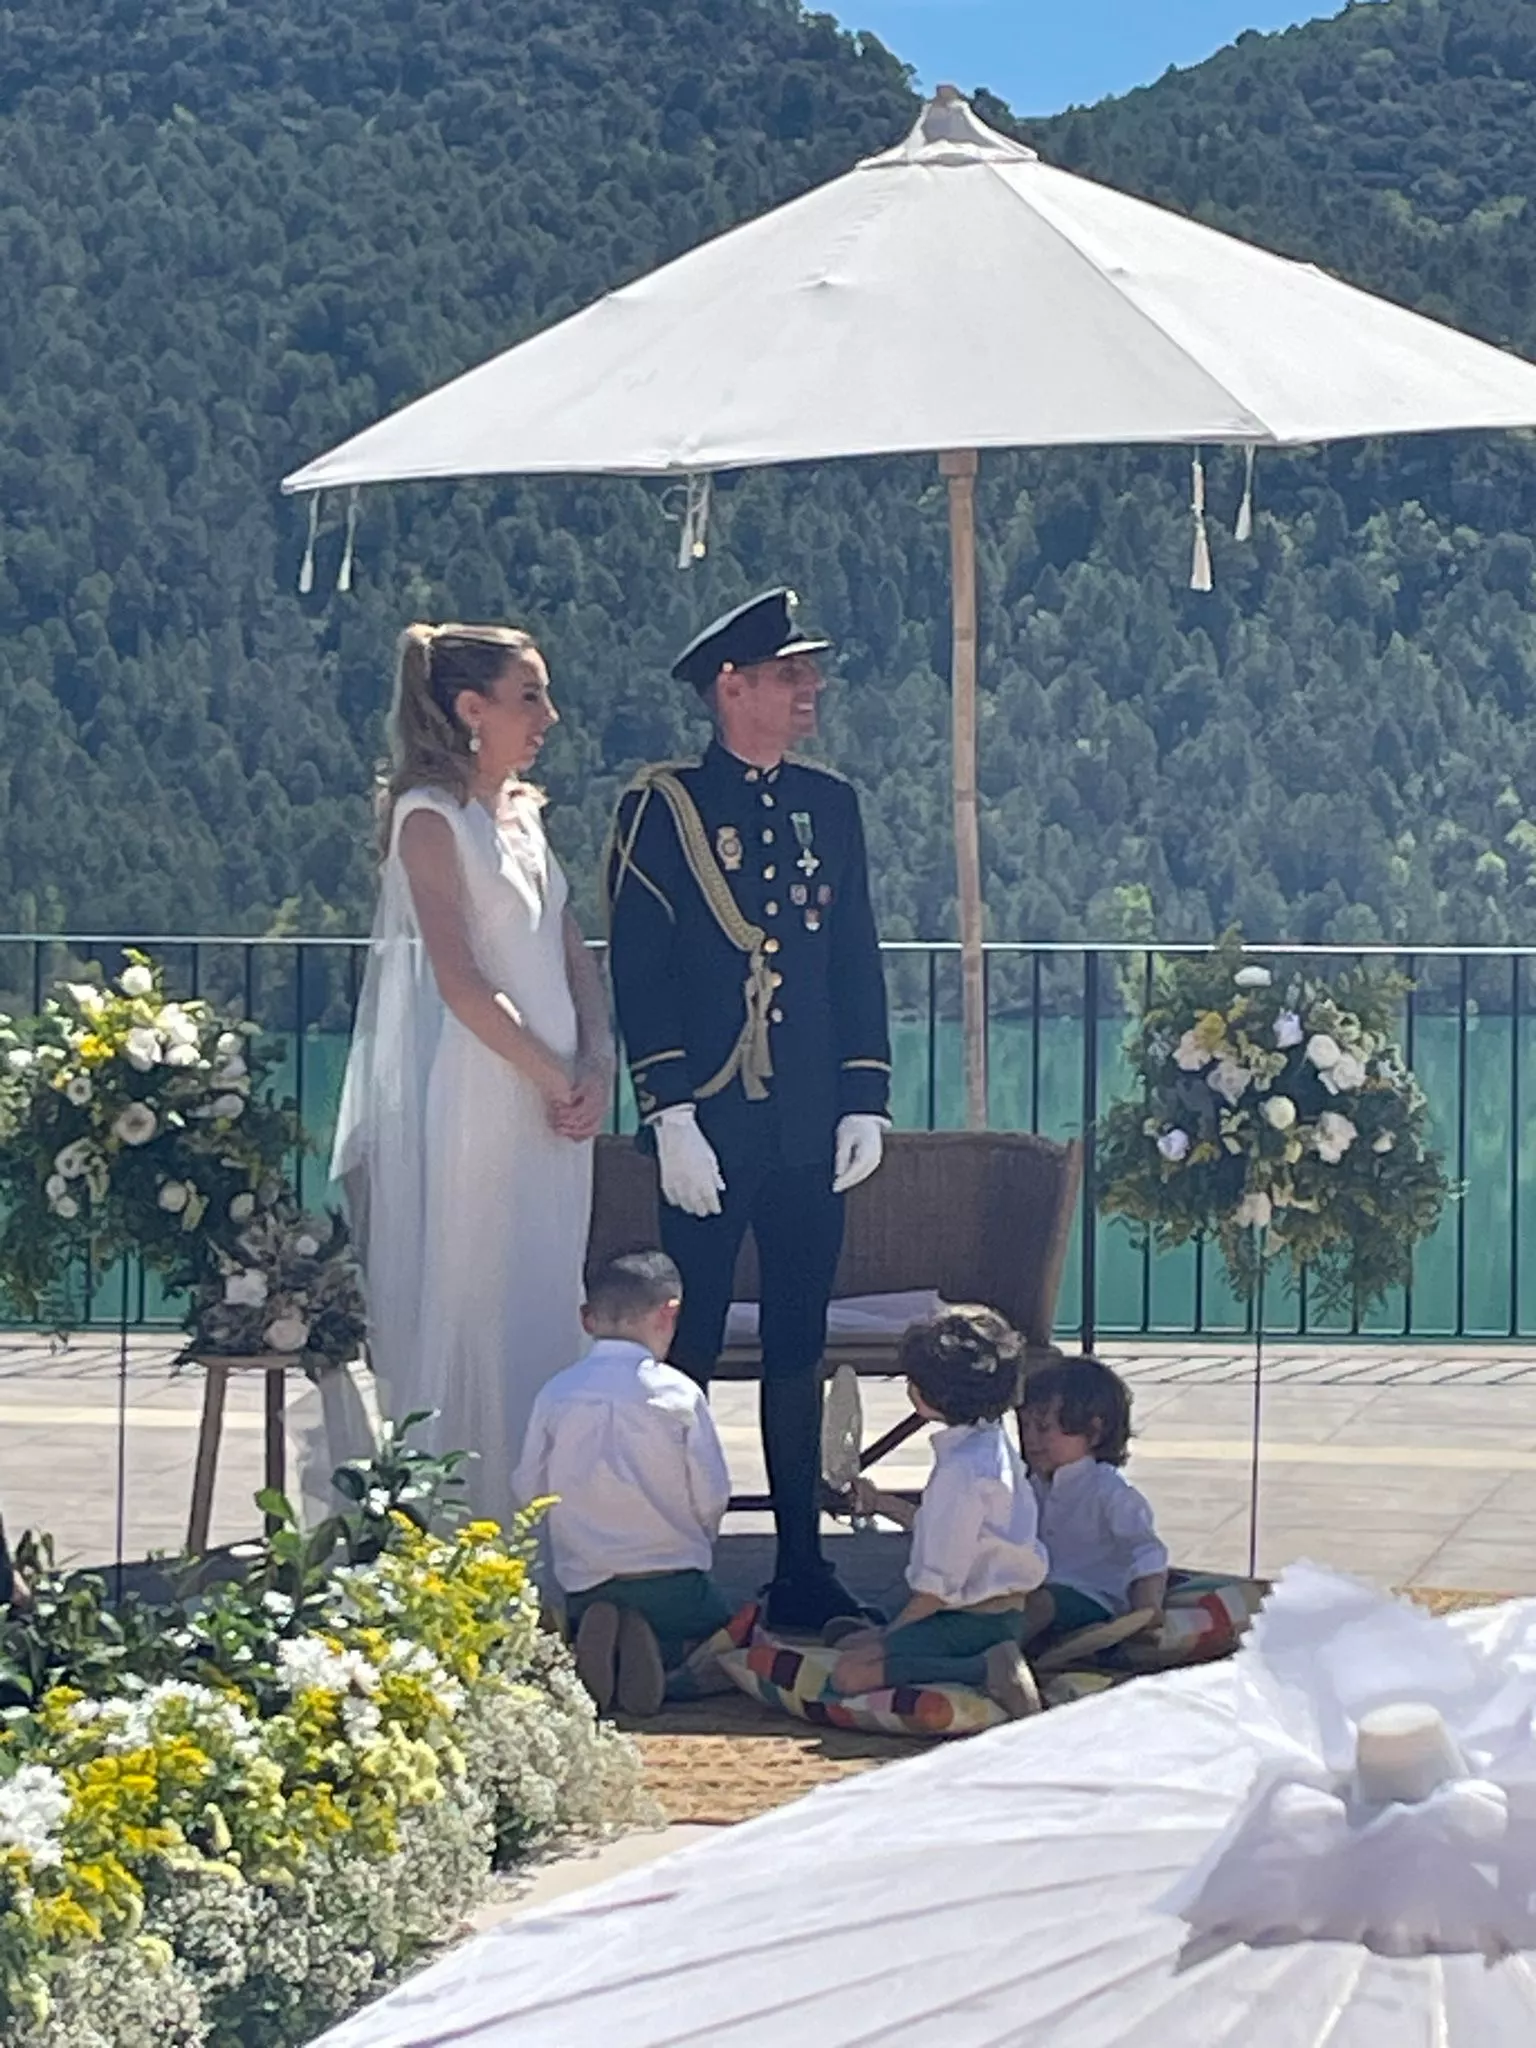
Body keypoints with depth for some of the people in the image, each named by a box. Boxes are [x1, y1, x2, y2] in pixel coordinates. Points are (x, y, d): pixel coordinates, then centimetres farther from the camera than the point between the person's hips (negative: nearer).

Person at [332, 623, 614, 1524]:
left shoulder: (524, 815, 15)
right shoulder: (431, 816, -8)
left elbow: (573, 956, 14)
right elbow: (460, 980, -16)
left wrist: (598, 1065, -2)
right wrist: (555, 1079, -11)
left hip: (552, 1102, 8)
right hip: (472, 1102, -8)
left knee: (543, 1314, 8)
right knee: (467, 1314, -5)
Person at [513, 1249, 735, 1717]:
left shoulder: (555, 1394, -1)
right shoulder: (678, 1393, -7)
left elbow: (529, 1490, 2)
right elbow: (713, 1495, -6)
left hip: (583, 1584, 2)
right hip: (673, 1579, -2)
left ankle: (598, 1640, -11)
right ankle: (664, 1655, -12)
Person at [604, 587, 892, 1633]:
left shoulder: (830, 803, 12)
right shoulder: (662, 806, -3)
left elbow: (858, 959, 14)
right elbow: (638, 972, -6)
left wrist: (865, 1098, 6)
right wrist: (671, 1114, -13)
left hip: (812, 1129, 5)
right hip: (709, 1128, -5)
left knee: (799, 1349, 9)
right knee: (686, 1351, -1)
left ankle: (802, 1565, 15)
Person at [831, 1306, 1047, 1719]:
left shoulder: (963, 1469, -21)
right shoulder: (992, 1445, 9)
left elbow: (940, 1587, -19)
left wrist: (889, 1633, -7)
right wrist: (880, 1503, 28)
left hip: (976, 1622, -10)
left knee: (849, 1673, -21)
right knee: (846, 1646, 16)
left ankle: (988, 1670, -21)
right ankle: (992, 1662, 6)